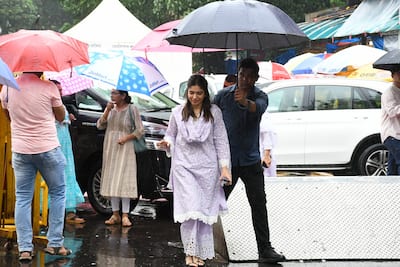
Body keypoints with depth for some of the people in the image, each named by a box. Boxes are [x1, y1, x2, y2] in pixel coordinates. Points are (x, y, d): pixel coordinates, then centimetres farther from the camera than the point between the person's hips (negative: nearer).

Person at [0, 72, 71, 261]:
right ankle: (55, 243, 11)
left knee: (22, 198, 7)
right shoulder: (49, 87, -10)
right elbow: (60, 117, 4)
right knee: (57, 193, 12)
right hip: (48, 148, -3)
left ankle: (25, 248, 3)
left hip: (20, 151, 3)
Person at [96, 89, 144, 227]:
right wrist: (107, 111, -7)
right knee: (111, 181, 4)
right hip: (109, 148, 5)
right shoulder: (111, 108, 10)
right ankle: (115, 214, 10)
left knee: (124, 180, -8)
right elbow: (100, 125, 4)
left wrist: (126, 138, -15)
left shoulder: (131, 109, -4)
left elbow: (140, 130, -4)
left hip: (125, 148, -5)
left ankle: (125, 216, -6)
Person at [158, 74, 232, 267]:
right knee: (190, 209, -10)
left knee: (205, 210, 4)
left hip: (207, 166, 1)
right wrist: (167, 143, -10)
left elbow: (221, 141, 3)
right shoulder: (178, 112, 4)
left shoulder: (214, 112, 3)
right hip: (184, 166, -1)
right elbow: (171, 134, 14)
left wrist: (224, 167, -4)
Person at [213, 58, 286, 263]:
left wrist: (245, 102, -49)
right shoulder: (223, 96, -2)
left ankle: (265, 249, 3)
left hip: (250, 160, 1)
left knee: (259, 204, -1)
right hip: (226, 159, -1)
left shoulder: (260, 96, -3)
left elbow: (259, 107, -27)